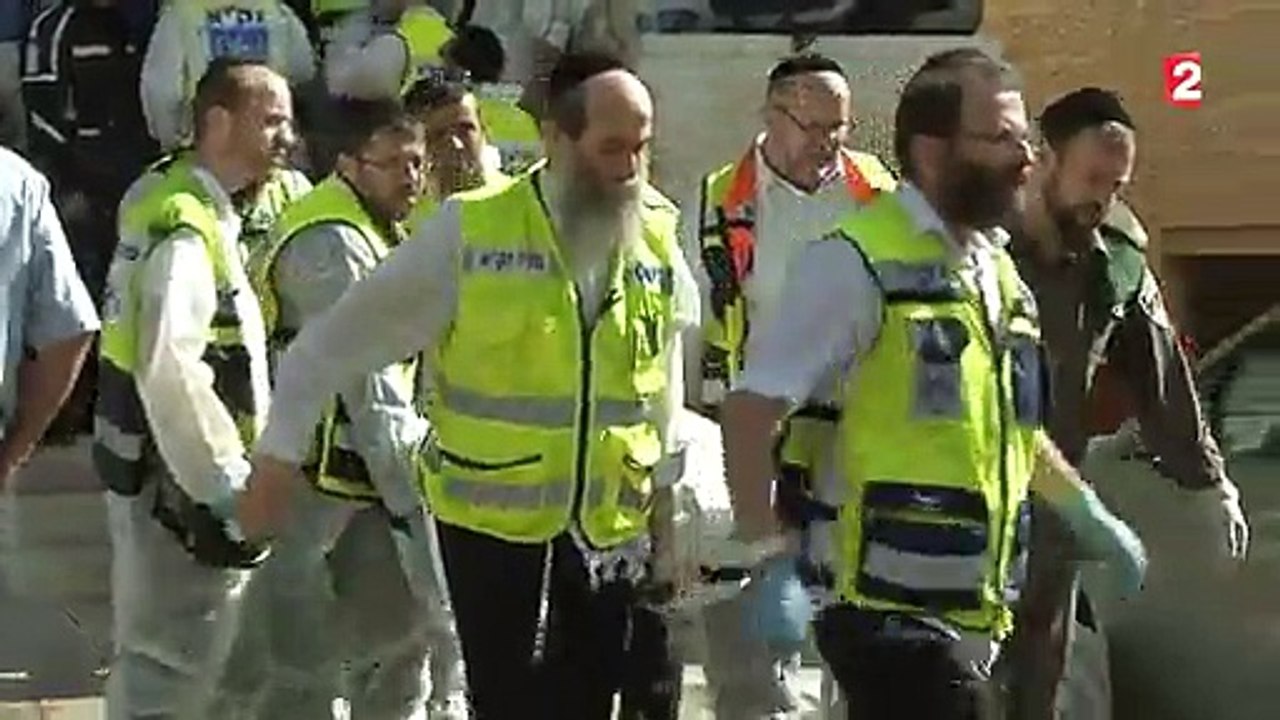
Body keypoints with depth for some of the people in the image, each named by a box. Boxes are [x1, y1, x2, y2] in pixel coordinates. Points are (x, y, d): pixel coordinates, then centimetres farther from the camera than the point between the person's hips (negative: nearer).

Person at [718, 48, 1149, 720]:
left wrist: (1088, 515, 30)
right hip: (892, 613, -8)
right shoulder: (861, 262, -12)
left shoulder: (997, 269, 14)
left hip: (971, 613, 8)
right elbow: (751, 408, -16)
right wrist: (771, 561, -22)